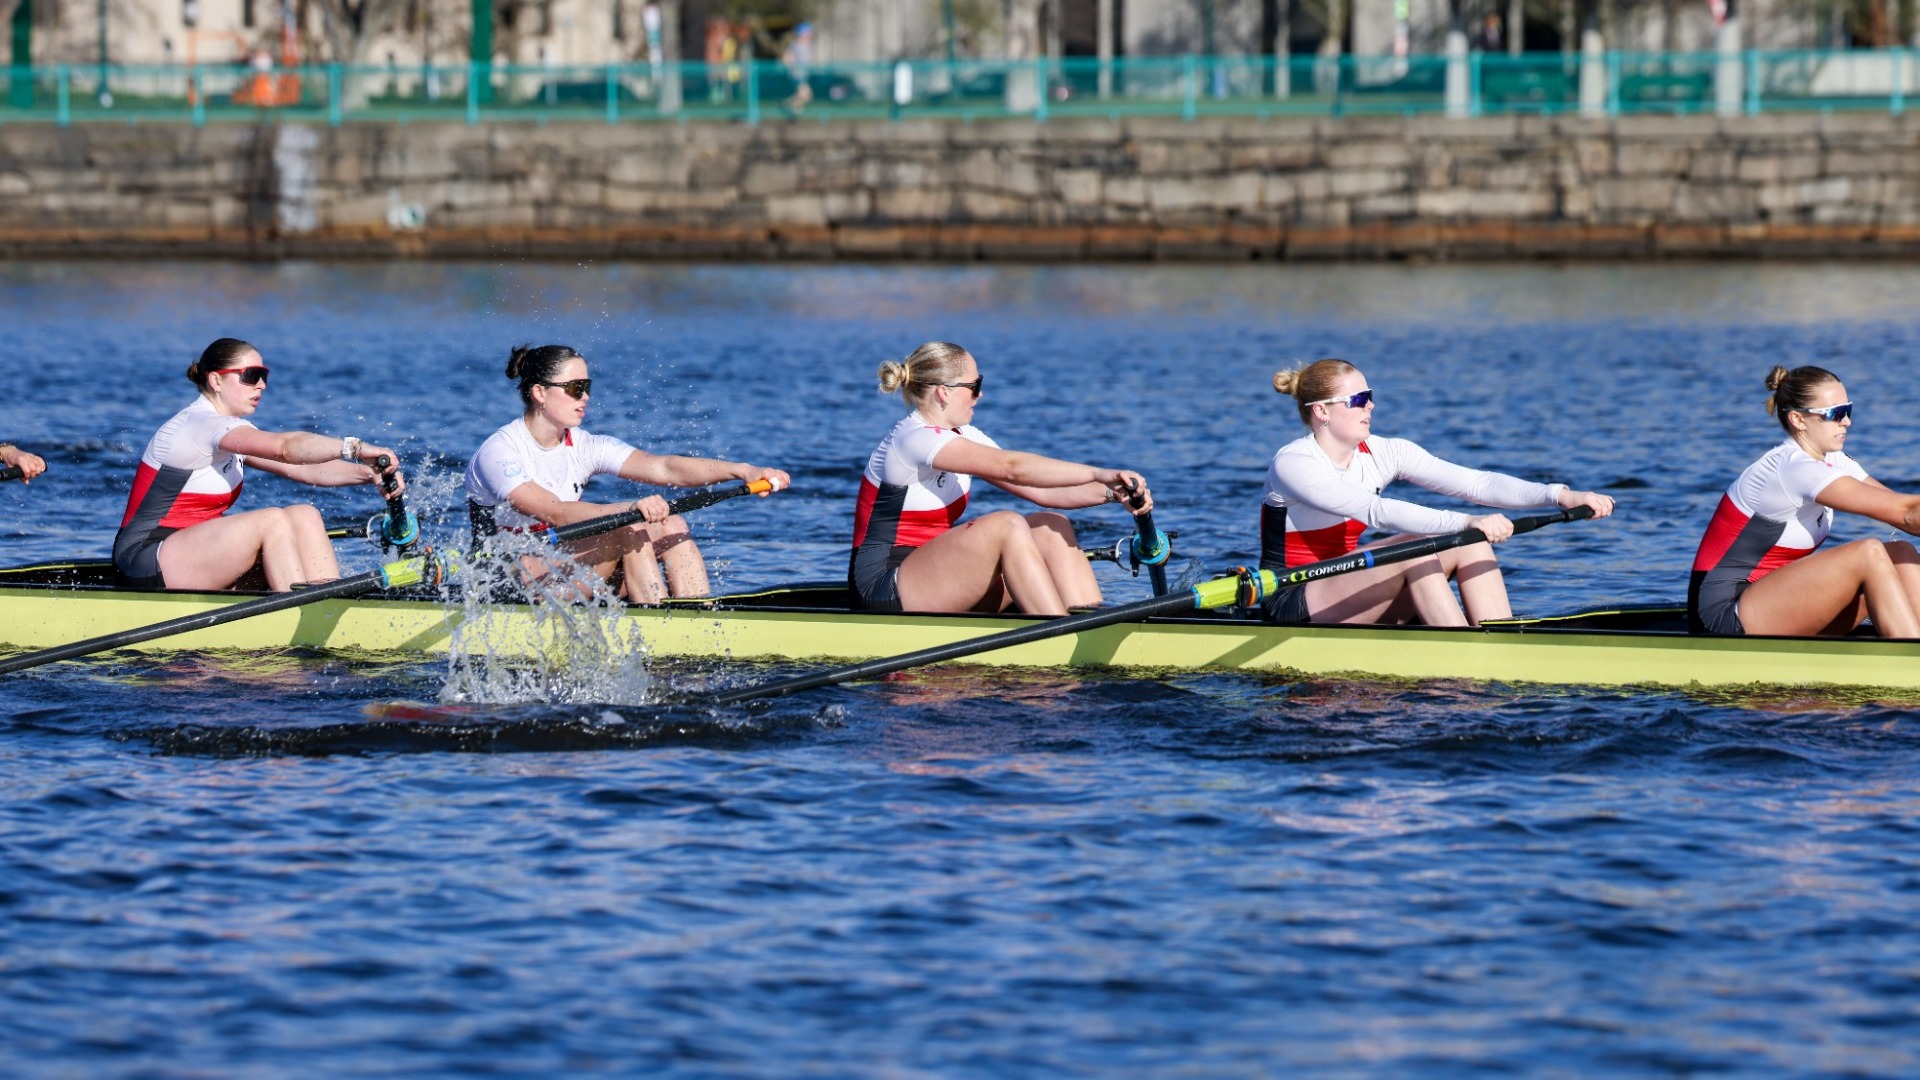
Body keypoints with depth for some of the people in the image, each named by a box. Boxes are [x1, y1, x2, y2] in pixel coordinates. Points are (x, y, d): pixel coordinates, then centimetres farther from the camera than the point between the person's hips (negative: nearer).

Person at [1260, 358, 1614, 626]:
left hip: (1341, 597, 7)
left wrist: (1560, 496, -22)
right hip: (1290, 610, -7)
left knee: (1469, 544, -10)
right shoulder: (1292, 465, -18)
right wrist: (1467, 522, -42)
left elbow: (1475, 482, -8)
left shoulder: (1381, 454, 2)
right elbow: (1376, 510, -32)